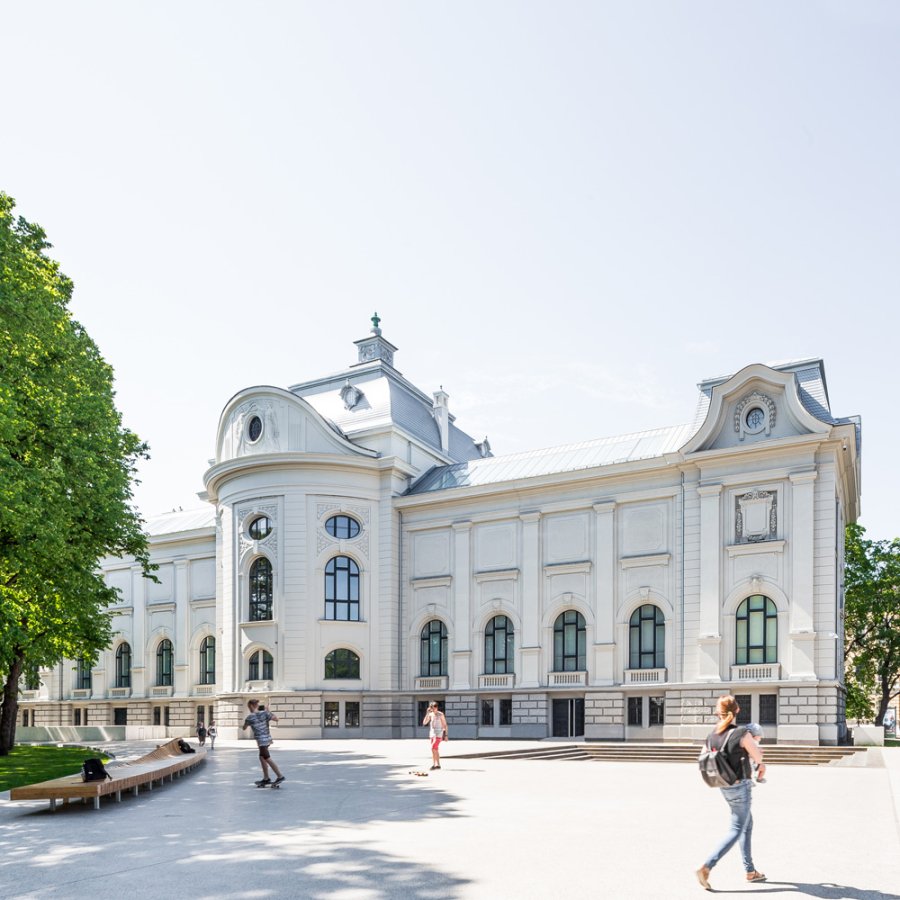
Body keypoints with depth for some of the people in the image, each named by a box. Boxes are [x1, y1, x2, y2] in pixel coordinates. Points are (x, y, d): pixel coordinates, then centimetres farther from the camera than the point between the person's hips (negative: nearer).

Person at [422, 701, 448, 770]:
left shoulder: (441, 714, -8)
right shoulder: (430, 715, 5)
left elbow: (445, 725, -3)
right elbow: (424, 723, -4)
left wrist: (445, 735, -6)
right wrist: (427, 713, -11)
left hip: (438, 734, -6)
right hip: (432, 734, 6)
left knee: (433, 748, -17)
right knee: (435, 750, 10)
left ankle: (433, 764, -16)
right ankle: (438, 765, 18)